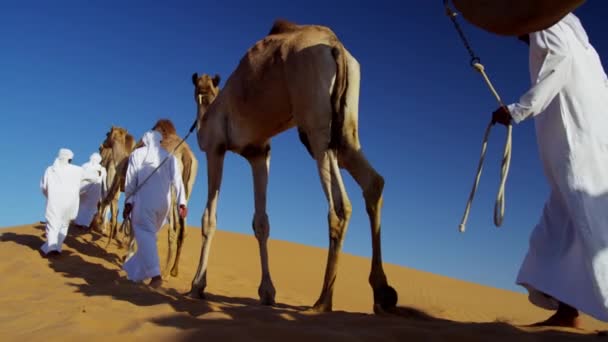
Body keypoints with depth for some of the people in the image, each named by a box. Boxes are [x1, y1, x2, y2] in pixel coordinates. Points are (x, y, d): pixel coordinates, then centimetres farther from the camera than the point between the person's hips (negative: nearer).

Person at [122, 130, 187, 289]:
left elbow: (130, 180, 2)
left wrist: (128, 202, 6)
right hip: (163, 201, 3)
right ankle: (136, 272, 24)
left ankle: (155, 275, -20)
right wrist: (182, 203, -2)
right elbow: (177, 180, 1)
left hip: (144, 200, -3)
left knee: (146, 236, -5)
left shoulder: (137, 154, 7)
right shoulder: (169, 157, 12)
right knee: (150, 235, 14)